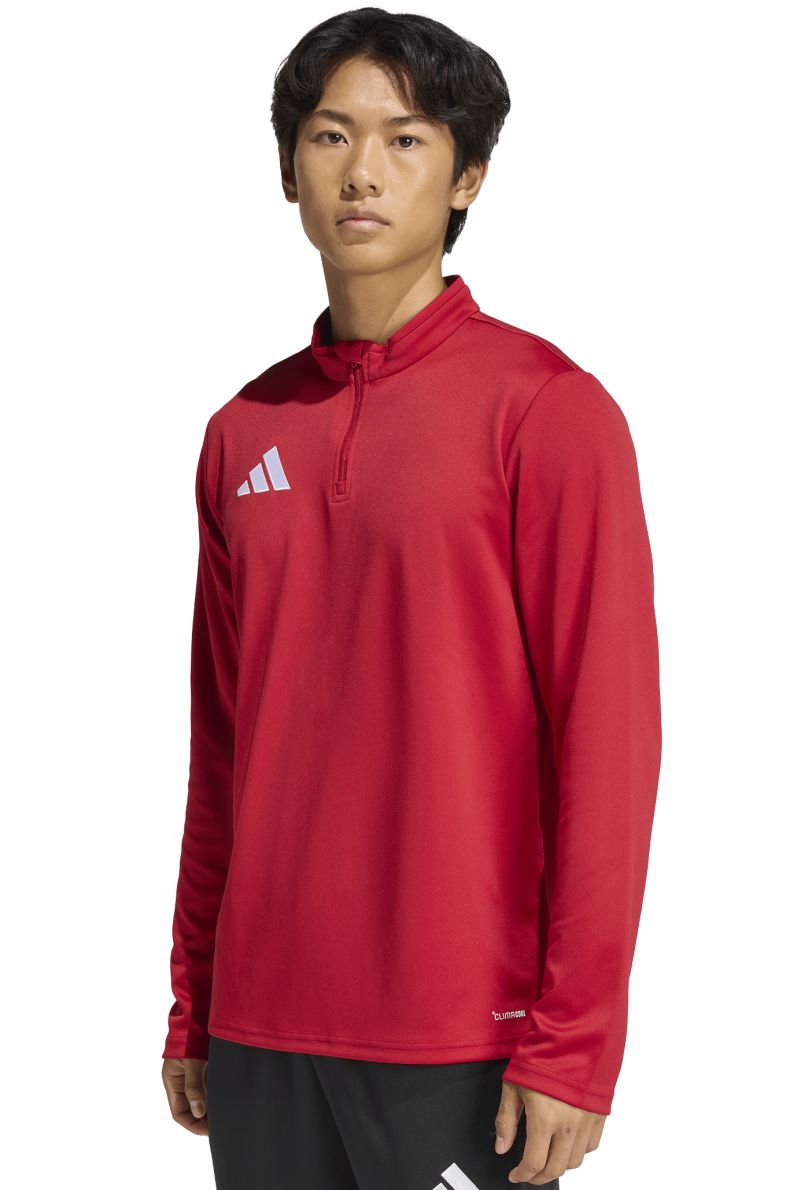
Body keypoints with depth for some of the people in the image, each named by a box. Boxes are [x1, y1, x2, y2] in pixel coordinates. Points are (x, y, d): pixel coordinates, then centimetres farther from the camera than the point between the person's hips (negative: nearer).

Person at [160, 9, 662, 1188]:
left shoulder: (547, 408, -6)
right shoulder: (242, 434, 10)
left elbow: (606, 735, -10)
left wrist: (573, 1045, -13)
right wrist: (194, 1008, 13)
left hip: (461, 1042, -5)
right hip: (264, 1026, 5)